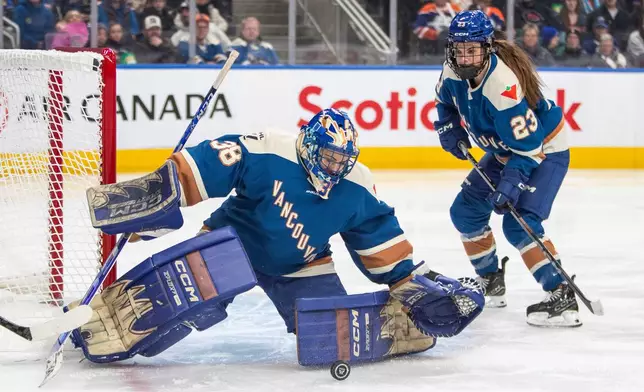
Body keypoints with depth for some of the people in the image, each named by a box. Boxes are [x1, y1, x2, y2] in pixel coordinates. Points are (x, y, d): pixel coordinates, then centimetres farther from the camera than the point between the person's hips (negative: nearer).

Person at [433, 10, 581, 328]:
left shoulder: (504, 85, -36)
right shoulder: (453, 71, -12)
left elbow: (527, 146, -33)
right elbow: (445, 99, 15)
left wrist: (511, 183, -40)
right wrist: (449, 129, 3)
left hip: (544, 150, -9)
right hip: (503, 151, 9)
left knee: (519, 223, -24)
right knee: (465, 212, 9)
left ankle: (562, 299, -25)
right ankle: (491, 284, 27)